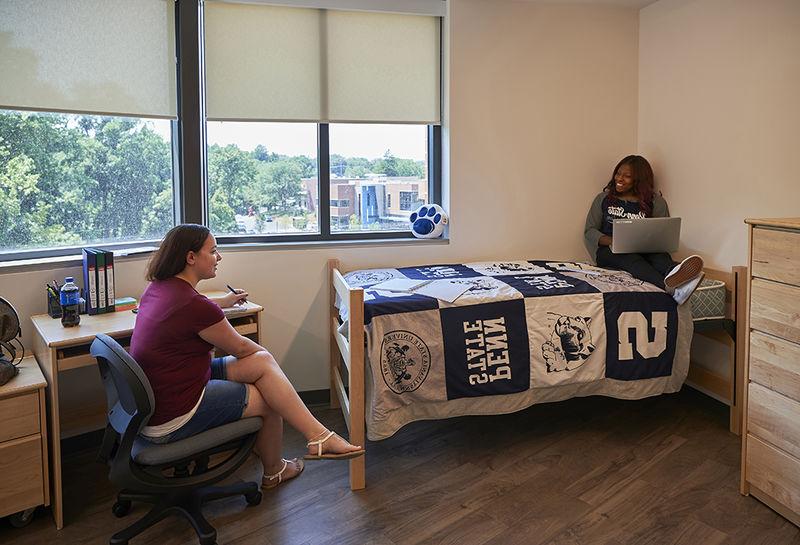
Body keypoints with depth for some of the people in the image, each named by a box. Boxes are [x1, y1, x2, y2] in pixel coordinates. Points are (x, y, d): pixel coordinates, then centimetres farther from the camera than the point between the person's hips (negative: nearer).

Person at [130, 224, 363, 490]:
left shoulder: (158, 287, 3)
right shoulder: (196, 306, -26)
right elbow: (239, 347, -9)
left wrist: (225, 302, 44)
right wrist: (264, 351, 13)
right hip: (170, 421, -9)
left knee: (263, 363, 3)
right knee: (269, 401, 7)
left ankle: (318, 436, 4)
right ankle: (273, 472, 31)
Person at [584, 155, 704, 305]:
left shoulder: (656, 202, 12)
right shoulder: (604, 198, 15)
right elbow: (589, 231, 8)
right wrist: (610, 241, -13)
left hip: (644, 252, 2)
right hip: (609, 252, -2)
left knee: (660, 255, -33)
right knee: (629, 257, -37)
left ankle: (674, 271, -71)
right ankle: (669, 285, -68)